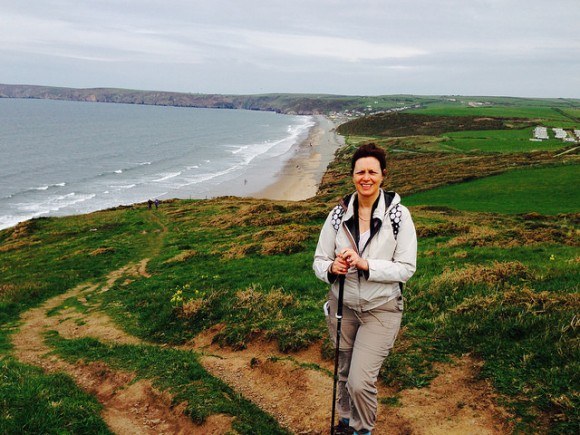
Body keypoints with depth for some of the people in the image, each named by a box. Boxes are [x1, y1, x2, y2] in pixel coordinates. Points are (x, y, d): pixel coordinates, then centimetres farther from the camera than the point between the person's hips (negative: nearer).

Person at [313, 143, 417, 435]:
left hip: (381, 310, -3)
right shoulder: (338, 214, -6)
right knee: (344, 374, 20)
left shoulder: (399, 215, -14)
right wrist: (331, 268, -25)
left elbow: (407, 268, -15)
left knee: (360, 381, -9)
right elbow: (318, 260, -2)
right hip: (343, 306, 3)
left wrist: (365, 264, -27)